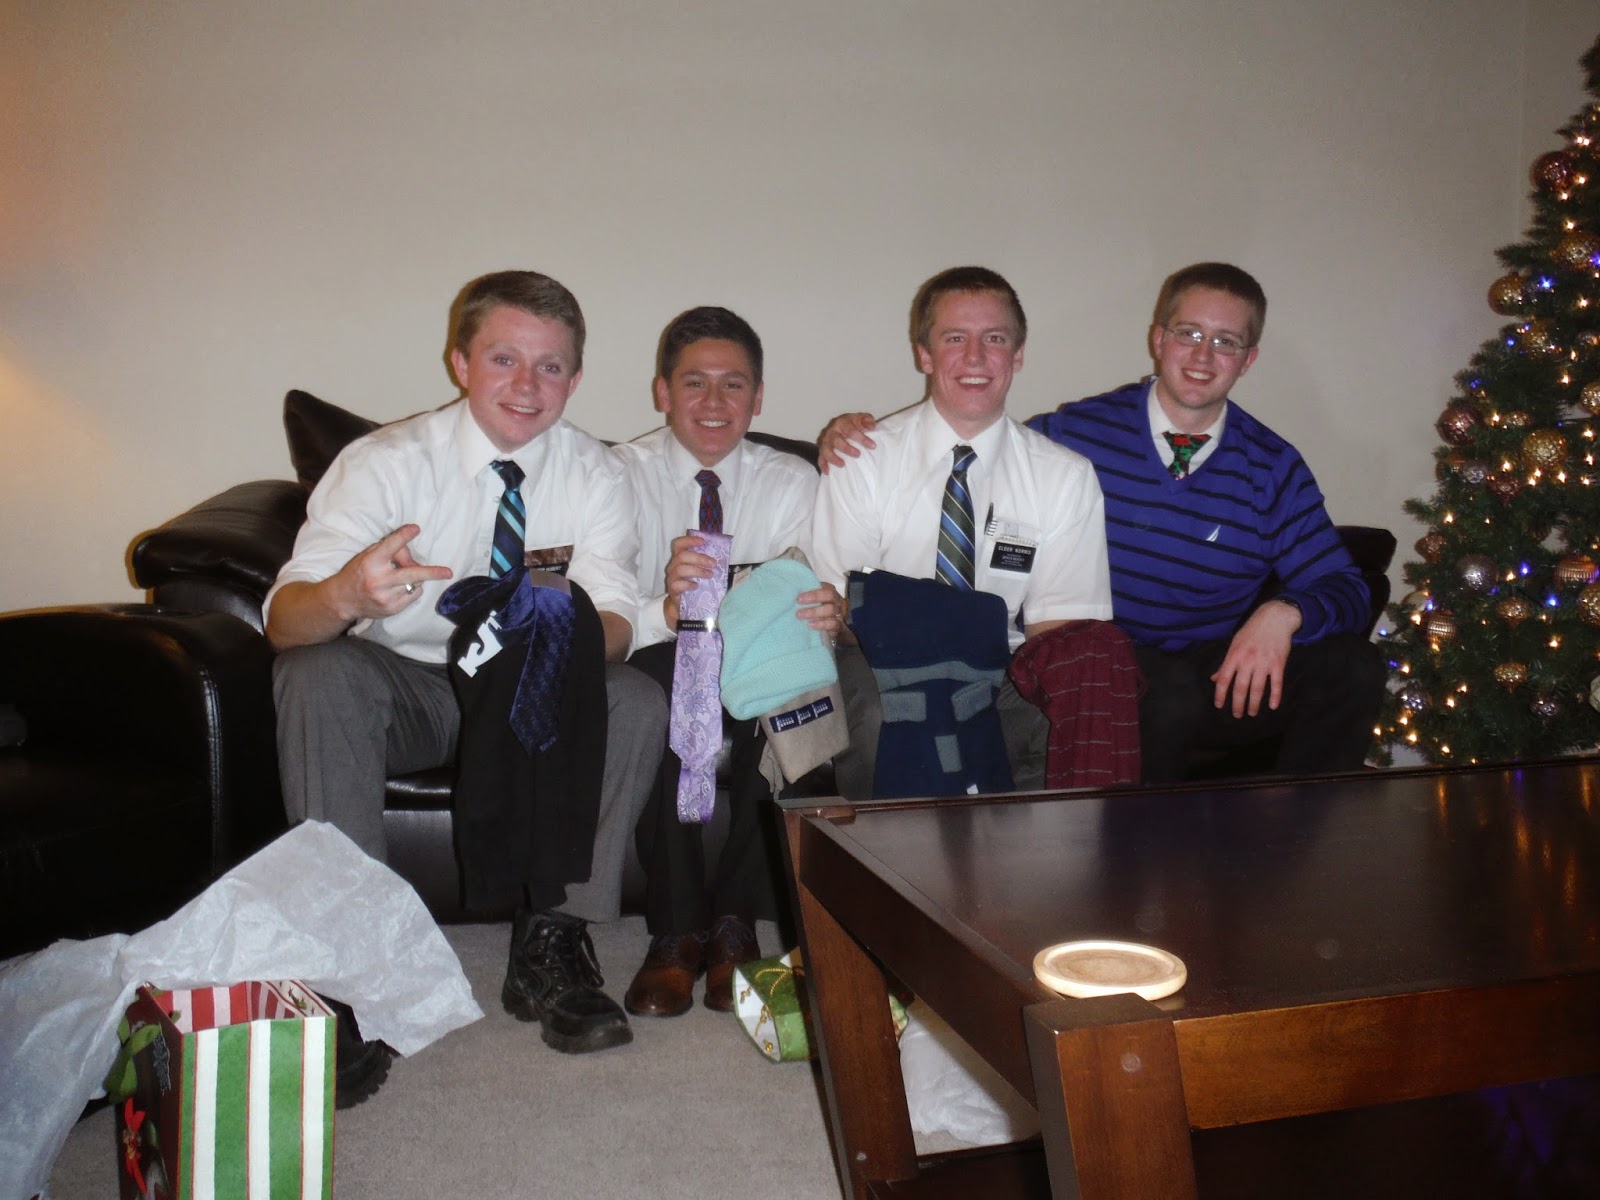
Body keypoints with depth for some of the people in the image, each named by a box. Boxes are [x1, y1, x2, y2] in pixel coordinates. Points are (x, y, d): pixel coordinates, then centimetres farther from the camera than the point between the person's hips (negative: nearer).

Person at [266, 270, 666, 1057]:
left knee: (637, 702, -27)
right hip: (405, 689, -1)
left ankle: (550, 945, -17)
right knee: (317, 674, -32)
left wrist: (564, 636, -44)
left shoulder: (595, 475, -7)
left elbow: (615, 624, -18)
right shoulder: (384, 462, -13)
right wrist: (345, 596, -49)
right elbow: (284, 619, -24)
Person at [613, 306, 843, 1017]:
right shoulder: (620, 474, -1)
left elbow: (813, 603, -8)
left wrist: (827, 616, -33)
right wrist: (665, 610, -36)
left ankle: (735, 923, -18)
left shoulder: (793, 483, 6)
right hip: (657, 680, -1)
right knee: (660, 672, -34)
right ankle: (675, 931, -24)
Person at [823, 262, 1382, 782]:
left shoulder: (1273, 467, 5)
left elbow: (1345, 588, 4)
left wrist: (1283, 613, -20)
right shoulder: (1075, 433, -2)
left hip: (1217, 677, 4)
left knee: (1353, 667, -19)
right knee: (1172, 692, -36)